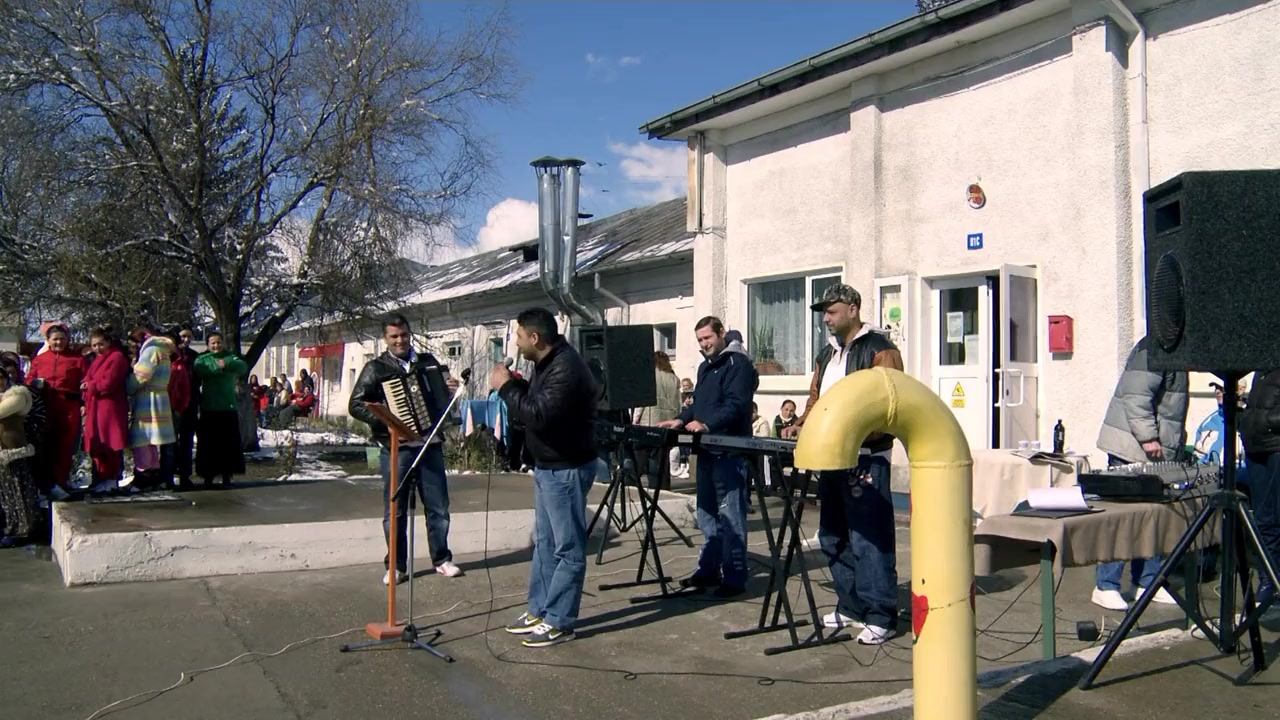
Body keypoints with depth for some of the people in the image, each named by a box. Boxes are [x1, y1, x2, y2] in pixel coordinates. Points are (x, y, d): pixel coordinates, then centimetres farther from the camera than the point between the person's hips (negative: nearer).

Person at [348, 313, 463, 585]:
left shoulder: (428, 361, 11)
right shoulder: (376, 368, 2)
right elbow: (356, 405, -4)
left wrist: (451, 388, -2)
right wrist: (383, 421, -17)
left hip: (429, 445, 3)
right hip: (395, 448, -3)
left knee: (438, 506, 7)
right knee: (395, 510, 3)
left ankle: (442, 559, 20)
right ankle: (396, 566, 14)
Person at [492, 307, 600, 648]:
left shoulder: (566, 368, -23)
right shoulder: (547, 363, 9)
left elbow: (539, 414, -29)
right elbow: (536, 403, 16)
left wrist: (506, 387, -18)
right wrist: (515, 385, -2)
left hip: (567, 468, -11)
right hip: (547, 466, 11)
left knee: (567, 548, -1)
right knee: (544, 543, 17)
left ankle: (559, 622, 6)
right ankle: (539, 610, 28)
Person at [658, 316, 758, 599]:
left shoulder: (738, 364, -9)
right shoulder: (705, 367, 20)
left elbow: (736, 405, -20)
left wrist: (706, 424, -30)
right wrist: (681, 420, 7)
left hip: (729, 451, -9)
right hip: (707, 450, 9)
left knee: (730, 516, -5)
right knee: (707, 514, 15)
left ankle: (734, 577, 0)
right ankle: (709, 569, 24)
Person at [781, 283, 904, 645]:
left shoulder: (879, 348, -6)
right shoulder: (826, 354, 19)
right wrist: (801, 425, 5)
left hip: (865, 458, -9)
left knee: (869, 538, -8)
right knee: (833, 536, 12)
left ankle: (881, 617, -1)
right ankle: (851, 607, 23)